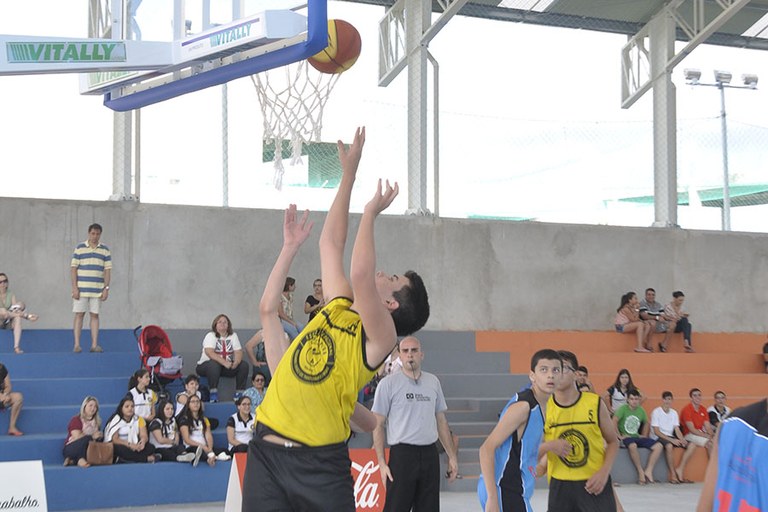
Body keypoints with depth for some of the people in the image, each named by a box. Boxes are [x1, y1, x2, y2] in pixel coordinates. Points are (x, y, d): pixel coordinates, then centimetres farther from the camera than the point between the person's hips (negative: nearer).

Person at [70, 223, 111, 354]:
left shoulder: (105, 250, 7)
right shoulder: (79, 248, 1)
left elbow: (108, 270, 6)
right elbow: (73, 268, -1)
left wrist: (106, 288, -1)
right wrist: (74, 288, -8)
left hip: (97, 290, 2)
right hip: (81, 288, -2)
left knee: (94, 315, 4)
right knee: (79, 315, 0)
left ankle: (94, 345, 5)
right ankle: (77, 345, 2)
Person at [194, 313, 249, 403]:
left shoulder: (233, 335, 8)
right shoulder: (211, 336, -7)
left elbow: (238, 352, -3)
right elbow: (209, 352, -23)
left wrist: (235, 363, -26)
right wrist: (224, 363, -35)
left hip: (227, 366, 5)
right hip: (206, 365, -5)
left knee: (244, 365, -16)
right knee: (214, 364, -38)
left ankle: (239, 393, -11)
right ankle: (213, 394, -34)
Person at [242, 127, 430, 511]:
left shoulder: (379, 336, -7)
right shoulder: (340, 305, 13)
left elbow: (360, 274, -24)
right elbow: (331, 243, 18)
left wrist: (370, 212, -11)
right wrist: (348, 173, 17)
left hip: (320, 464, -6)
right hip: (267, 451, 6)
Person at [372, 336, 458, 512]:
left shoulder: (433, 382, 11)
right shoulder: (388, 383, -3)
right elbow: (377, 424, -3)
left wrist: (452, 456, 15)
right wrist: (381, 463, -10)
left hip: (430, 455, 5)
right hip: (402, 454, -5)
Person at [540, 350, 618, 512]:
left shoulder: (595, 403, -4)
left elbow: (613, 441, 5)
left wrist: (604, 472, -10)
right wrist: (548, 446, -20)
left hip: (594, 482, -1)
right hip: (560, 485, 1)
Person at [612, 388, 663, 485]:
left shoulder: (641, 410, 11)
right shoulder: (623, 409, -7)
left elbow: (646, 423, 27)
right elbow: (614, 422, -19)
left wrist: (644, 435, 14)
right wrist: (619, 436, -20)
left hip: (637, 437, 6)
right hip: (626, 437, -6)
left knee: (658, 446, -12)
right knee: (632, 446, -41)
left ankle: (648, 471, -16)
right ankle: (641, 472, -26)